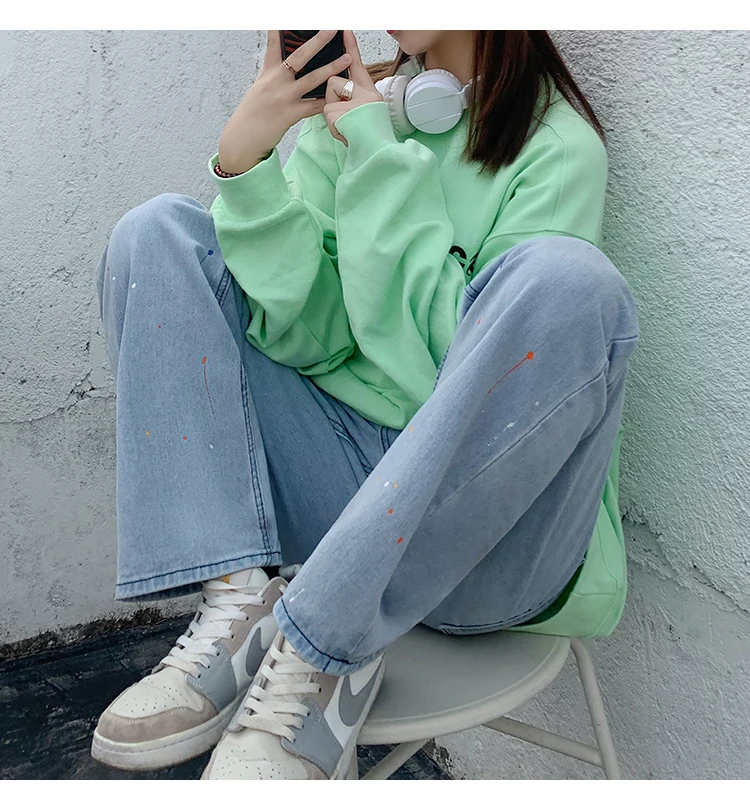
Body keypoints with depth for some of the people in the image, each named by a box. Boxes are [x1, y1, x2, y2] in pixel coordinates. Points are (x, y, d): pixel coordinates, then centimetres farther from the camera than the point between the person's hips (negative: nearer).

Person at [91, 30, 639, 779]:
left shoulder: (559, 144, -2)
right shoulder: (350, 105, 10)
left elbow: (449, 349, -14)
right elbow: (306, 336, -2)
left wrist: (382, 159, -12)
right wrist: (241, 160, -12)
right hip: (335, 471, 4)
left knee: (565, 276, -28)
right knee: (158, 231, 0)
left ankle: (326, 650, -20)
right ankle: (239, 599, -16)